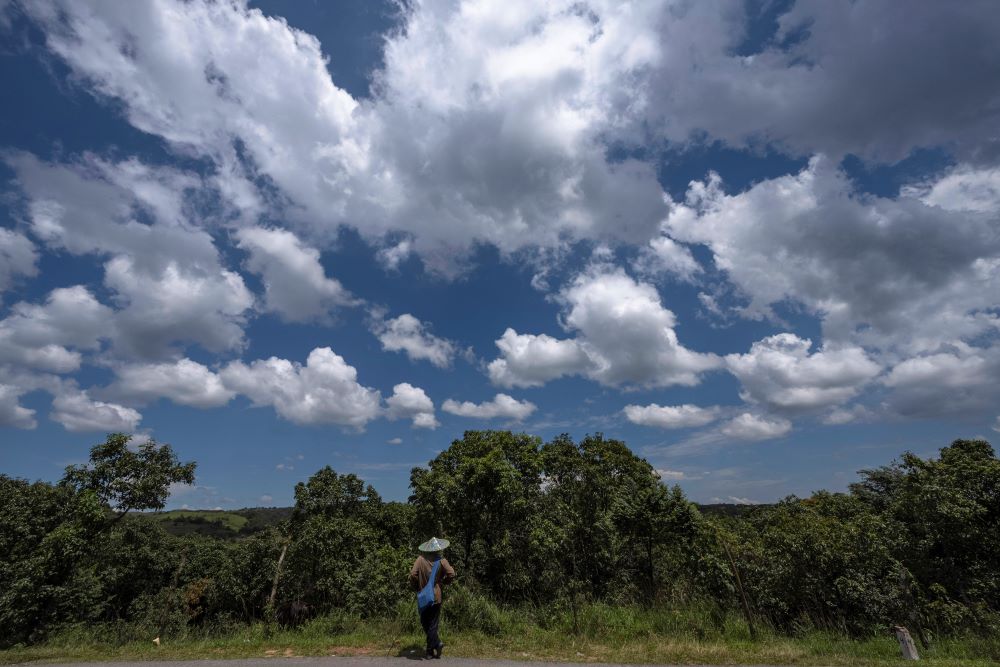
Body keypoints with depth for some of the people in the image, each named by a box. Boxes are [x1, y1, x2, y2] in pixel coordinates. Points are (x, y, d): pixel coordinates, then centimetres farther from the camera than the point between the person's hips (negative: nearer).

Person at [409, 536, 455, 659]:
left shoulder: (421, 559, -9)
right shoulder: (441, 560, -8)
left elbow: (413, 574, -18)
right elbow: (451, 573, -16)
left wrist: (415, 587, 0)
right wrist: (443, 582, 3)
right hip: (436, 597, 0)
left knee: (425, 623, 15)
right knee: (433, 624, 13)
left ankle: (436, 643, 5)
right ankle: (430, 650, 14)